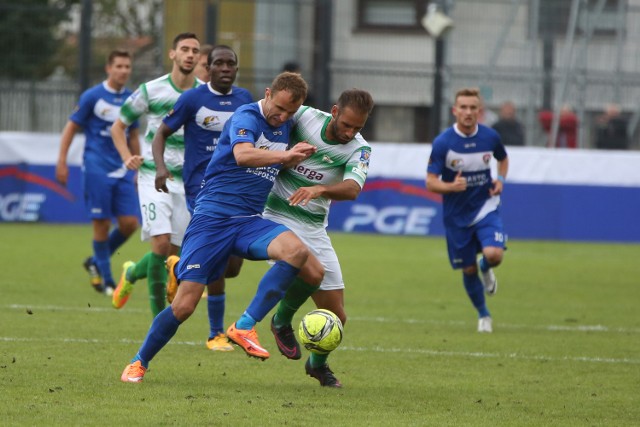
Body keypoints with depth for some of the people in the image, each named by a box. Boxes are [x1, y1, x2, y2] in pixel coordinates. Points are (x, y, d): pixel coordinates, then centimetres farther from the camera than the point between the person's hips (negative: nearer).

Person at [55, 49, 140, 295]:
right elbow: (71, 128, 0)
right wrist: (61, 162, -5)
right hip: (97, 170, -5)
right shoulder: (92, 97, -4)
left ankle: (96, 263, 19)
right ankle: (106, 280, 6)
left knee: (129, 223, -3)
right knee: (102, 224, -5)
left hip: (122, 171, 5)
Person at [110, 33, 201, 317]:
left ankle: (131, 274, 37)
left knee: (173, 251, 4)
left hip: (188, 181, 3)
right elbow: (118, 127, 6)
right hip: (154, 176, -3)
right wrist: (127, 157, -10)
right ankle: (159, 319, -9)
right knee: (161, 242, -17)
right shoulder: (150, 91, -4)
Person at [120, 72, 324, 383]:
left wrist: (296, 158, 11)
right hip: (213, 217, -6)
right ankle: (139, 362, 14)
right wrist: (285, 154, -39)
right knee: (184, 304, -9)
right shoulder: (246, 117, -11)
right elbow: (243, 155, -32)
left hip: (250, 220, 6)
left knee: (295, 251, -27)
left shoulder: (285, 127, 13)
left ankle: (244, 327, -23)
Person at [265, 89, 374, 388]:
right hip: (277, 216, -3)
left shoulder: (359, 149, -8)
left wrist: (320, 189, -46)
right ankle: (282, 321, -1)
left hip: (314, 228, 3)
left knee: (335, 315, 2)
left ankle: (318, 363, 34)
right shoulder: (304, 117, -10)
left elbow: (352, 189, -28)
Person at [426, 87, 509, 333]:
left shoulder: (490, 137, -6)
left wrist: (501, 180, -4)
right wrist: (451, 186, -34)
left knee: (494, 254, -24)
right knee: (468, 270, 7)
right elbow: (431, 182, -13)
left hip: (486, 207, 1)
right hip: (457, 215, -1)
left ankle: (486, 269, 15)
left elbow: (503, 159, 16)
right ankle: (483, 315, 32)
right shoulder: (442, 143, -14)